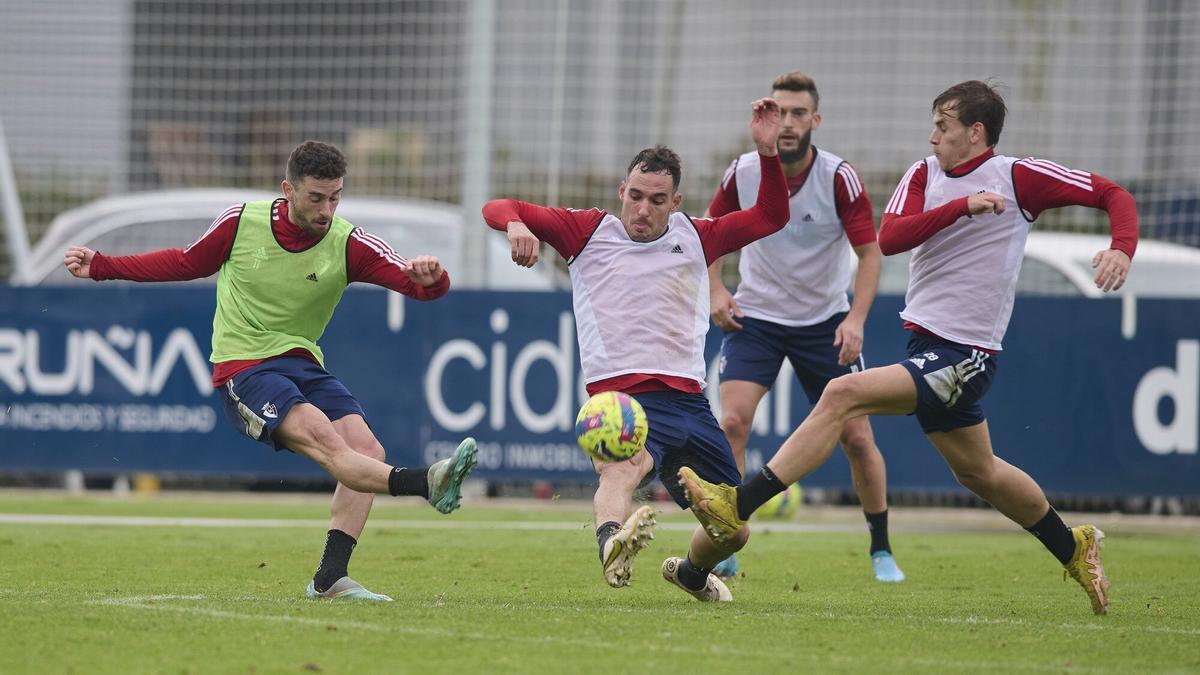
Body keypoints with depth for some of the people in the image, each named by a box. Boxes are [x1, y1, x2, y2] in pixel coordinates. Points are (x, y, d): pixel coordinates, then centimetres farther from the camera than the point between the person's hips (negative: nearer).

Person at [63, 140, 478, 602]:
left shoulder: (348, 244, -4)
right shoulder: (241, 221, -3)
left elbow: (422, 286, -12)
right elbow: (187, 263, 16)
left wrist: (431, 278, -37)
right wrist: (101, 266, 16)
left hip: (303, 364, 4)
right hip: (242, 368, -4)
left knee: (367, 450, -19)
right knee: (323, 437, -30)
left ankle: (329, 579, -17)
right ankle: (428, 484, -53)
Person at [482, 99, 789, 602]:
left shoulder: (694, 238, 16)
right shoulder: (591, 232, 9)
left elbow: (770, 217, 18)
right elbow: (497, 210, 7)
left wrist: (767, 152, 4)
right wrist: (516, 224, -17)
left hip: (689, 401, 5)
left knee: (733, 531, 10)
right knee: (624, 466, -41)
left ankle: (691, 573, 44)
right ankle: (612, 545, -73)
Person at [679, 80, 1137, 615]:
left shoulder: (1019, 177, -6)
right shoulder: (924, 175, 9)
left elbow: (1113, 195, -2)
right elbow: (889, 238, -8)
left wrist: (1121, 250, -21)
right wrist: (961, 206, -19)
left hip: (964, 355, -8)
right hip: (925, 344, 8)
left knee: (844, 394, -23)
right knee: (978, 473, 21)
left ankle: (739, 504, -28)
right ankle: (1073, 548, 42)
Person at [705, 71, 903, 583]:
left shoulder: (839, 177, -16)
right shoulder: (743, 173, -9)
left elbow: (870, 251, -13)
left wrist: (856, 319, -26)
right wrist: (716, 289, -5)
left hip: (825, 322, -1)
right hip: (754, 318, 1)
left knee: (857, 436, -3)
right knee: (732, 422, -17)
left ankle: (881, 551, 15)